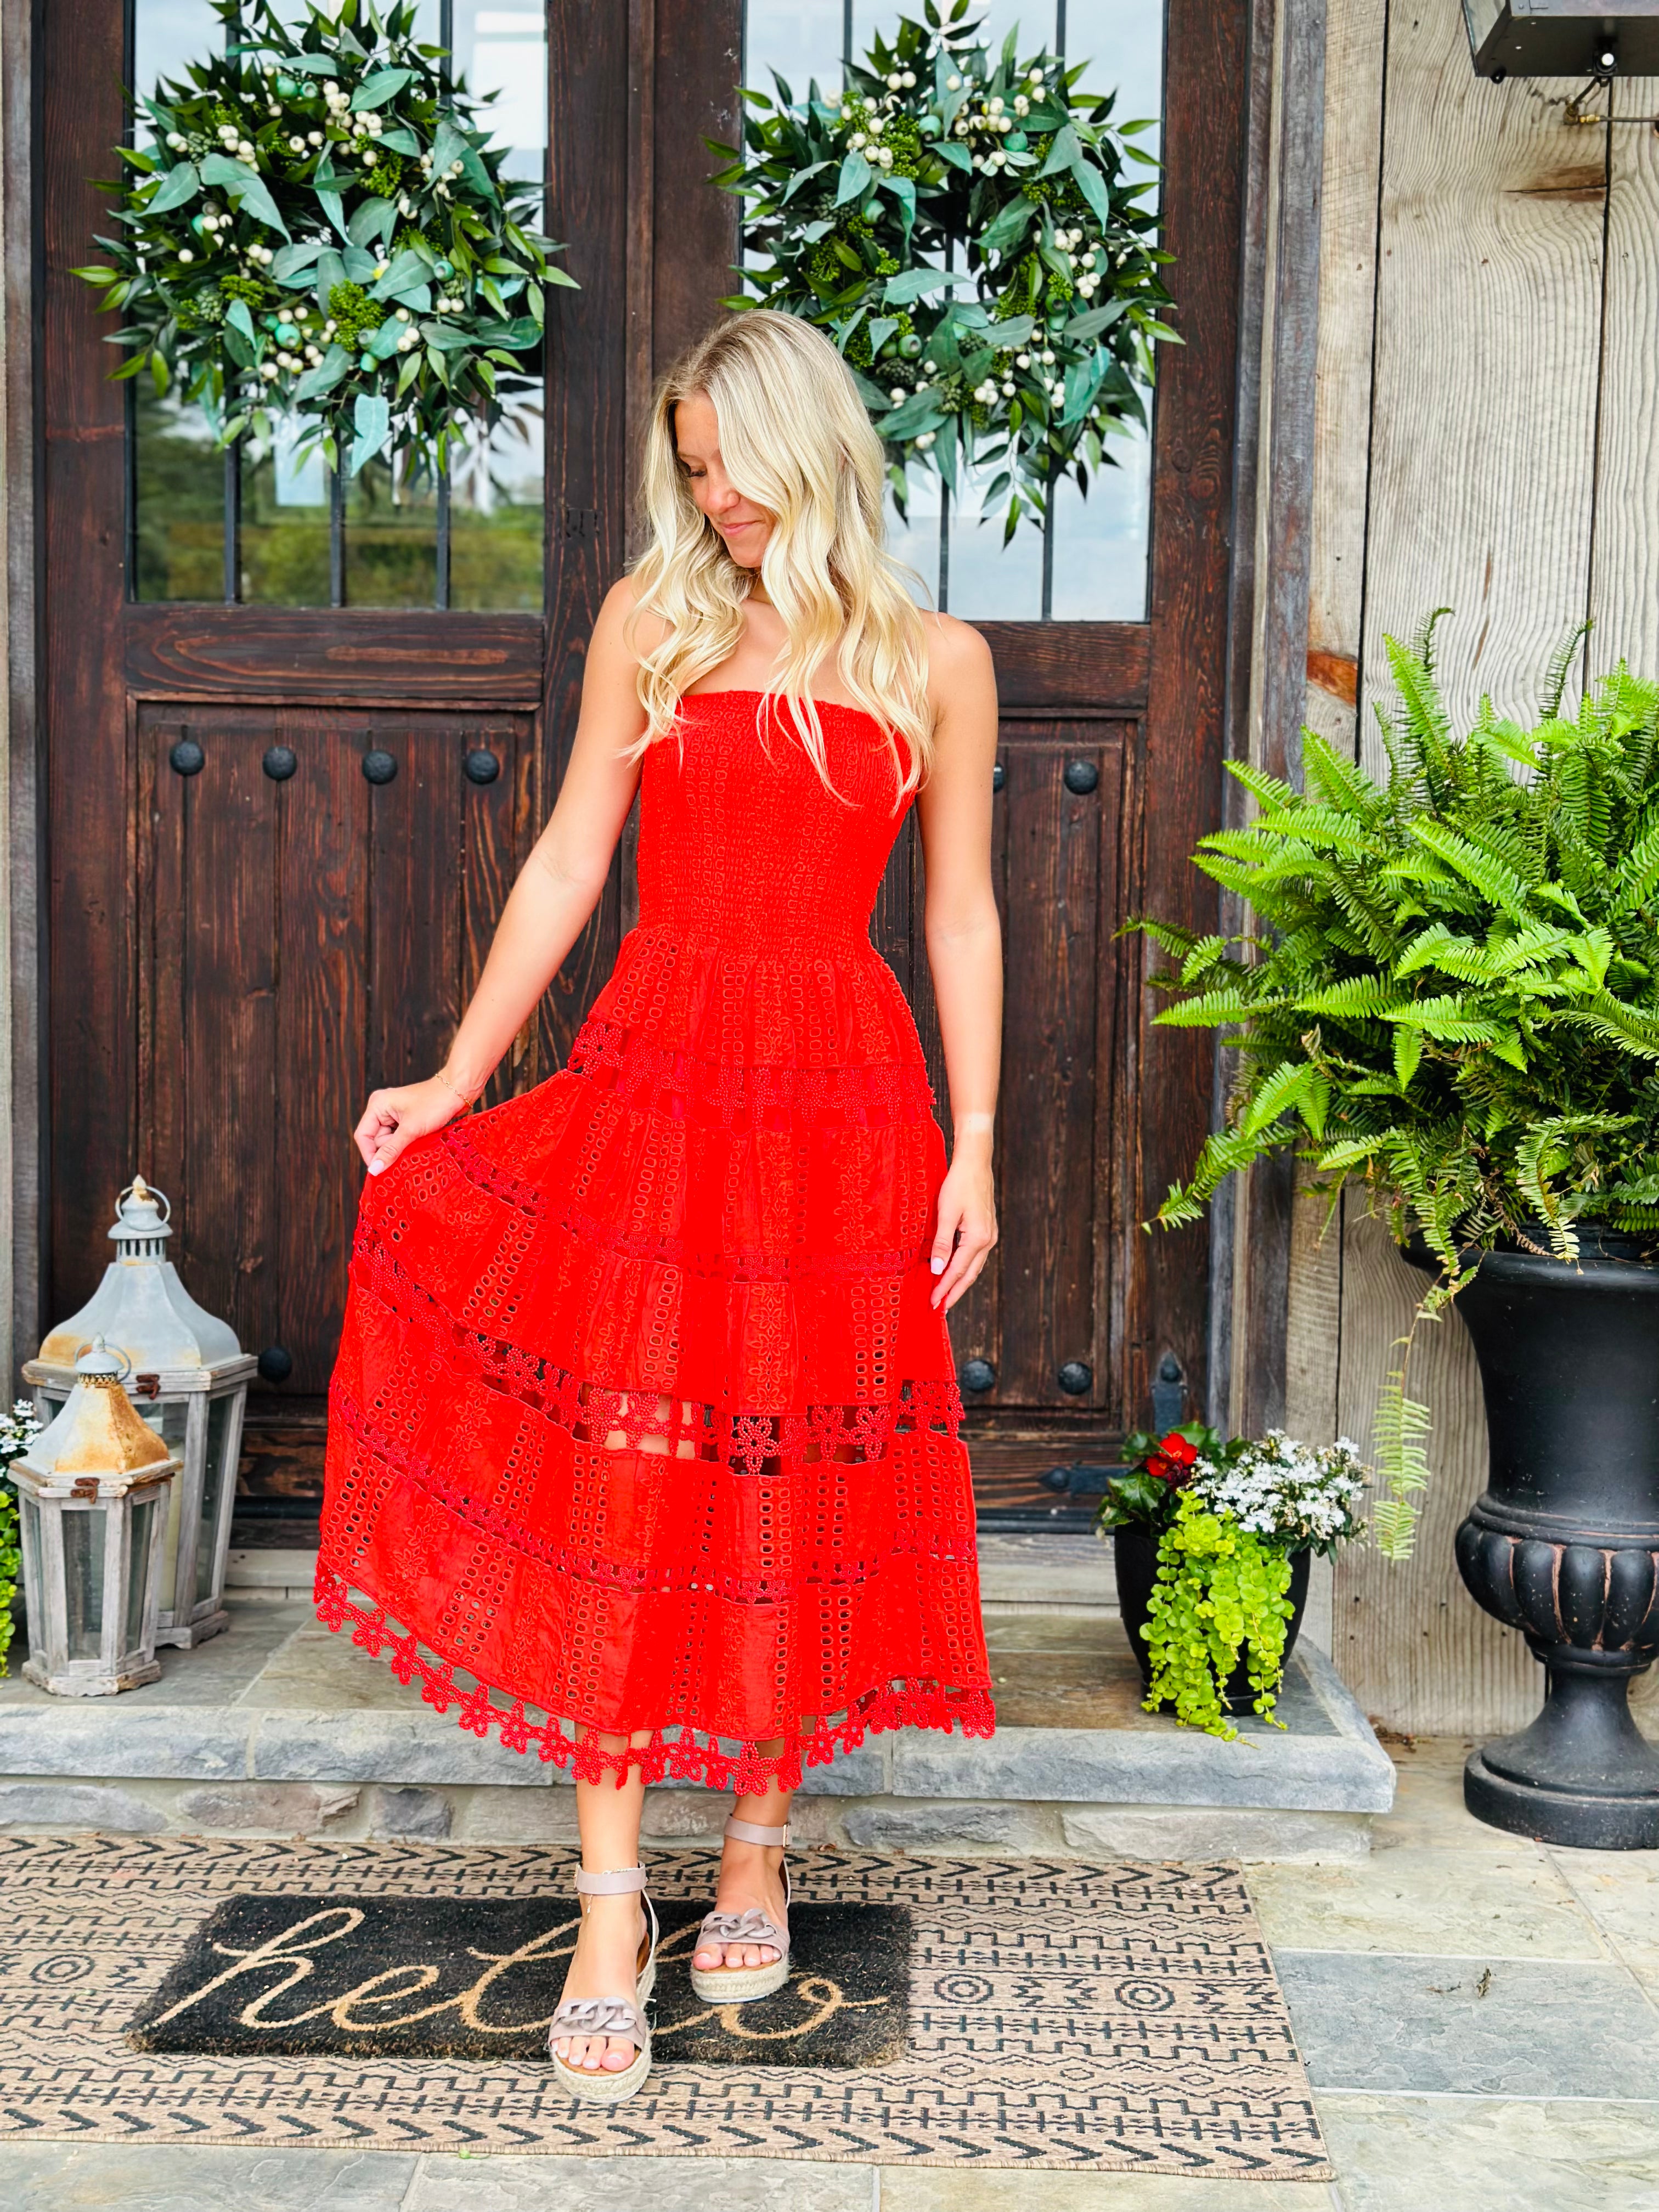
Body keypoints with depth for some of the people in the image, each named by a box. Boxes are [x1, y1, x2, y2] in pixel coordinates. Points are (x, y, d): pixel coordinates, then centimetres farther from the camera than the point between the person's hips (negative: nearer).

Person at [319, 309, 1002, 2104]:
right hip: (647, 1078, 1)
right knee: (615, 1485, -2)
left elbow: (962, 916, 5)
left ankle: (756, 1853, 27)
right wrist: (457, 1074, 3)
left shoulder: (935, 662, 5)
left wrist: (973, 1147, -1)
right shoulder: (648, 621, 7)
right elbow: (568, 860, 7)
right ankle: (611, 1910, 8)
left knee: (797, 1486, 7)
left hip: (842, 1098, 0)